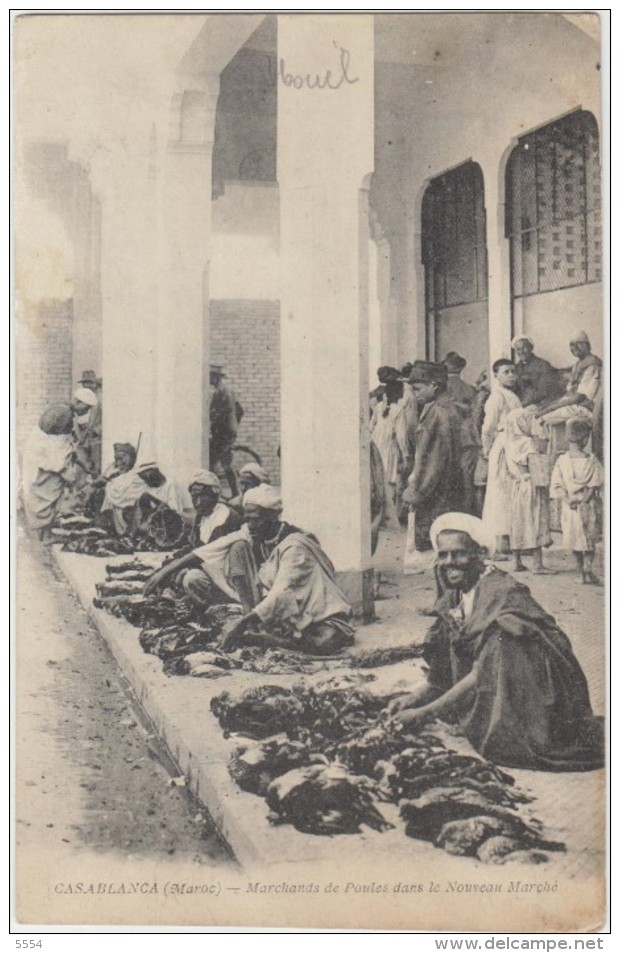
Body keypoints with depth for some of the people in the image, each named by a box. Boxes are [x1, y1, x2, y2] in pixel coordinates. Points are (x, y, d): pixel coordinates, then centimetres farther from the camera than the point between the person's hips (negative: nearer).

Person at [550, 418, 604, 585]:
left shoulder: (561, 460, -5)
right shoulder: (591, 460, -8)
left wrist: (569, 501, -7)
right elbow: (593, 487, -9)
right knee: (589, 538, 9)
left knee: (574, 540, 11)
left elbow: (557, 487, -7)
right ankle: (587, 570, -1)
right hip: (588, 507, -1)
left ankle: (583, 571, 15)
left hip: (569, 508, 1)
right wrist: (583, 501, -5)